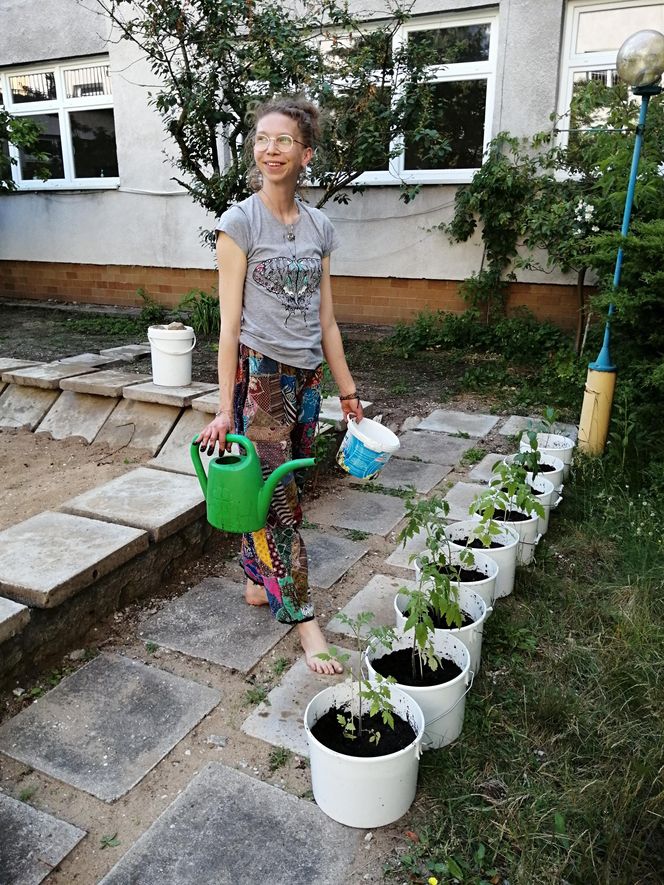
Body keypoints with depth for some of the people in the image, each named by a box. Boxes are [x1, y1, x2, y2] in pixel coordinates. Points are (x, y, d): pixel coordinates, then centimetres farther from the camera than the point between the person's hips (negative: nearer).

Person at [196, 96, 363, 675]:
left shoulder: (320, 227, 7)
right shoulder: (240, 223, -7)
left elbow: (325, 320, 10)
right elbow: (230, 323, -9)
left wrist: (347, 390, 11)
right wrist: (224, 408, -12)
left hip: (307, 376, 5)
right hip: (260, 372, -5)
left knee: (278, 489, 13)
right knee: (281, 497, -2)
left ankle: (259, 581, 32)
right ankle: (303, 617, 9)